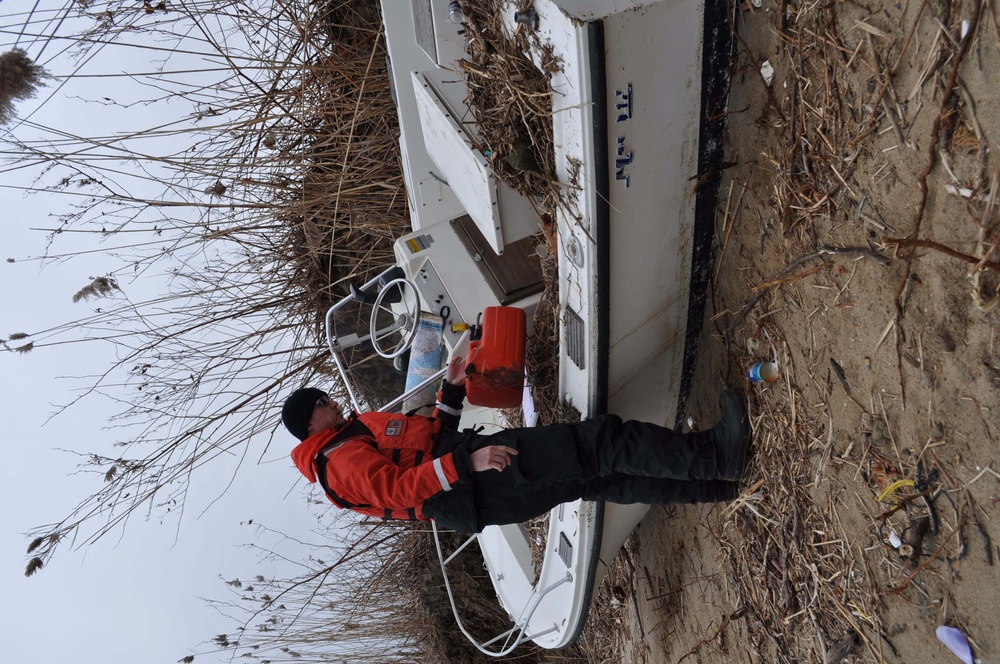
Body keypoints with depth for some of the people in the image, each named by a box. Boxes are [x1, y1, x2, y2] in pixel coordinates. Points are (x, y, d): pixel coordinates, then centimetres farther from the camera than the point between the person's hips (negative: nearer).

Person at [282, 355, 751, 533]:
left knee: (600, 479, 7)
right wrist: (467, 462, -30)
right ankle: (715, 458, -11)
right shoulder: (341, 461, -7)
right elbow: (396, 487, -23)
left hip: (472, 464, 10)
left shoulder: (357, 430, 25)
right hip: (487, 487, -10)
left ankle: (718, 485, 11)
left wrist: (451, 391, 16)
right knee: (601, 443, -15)